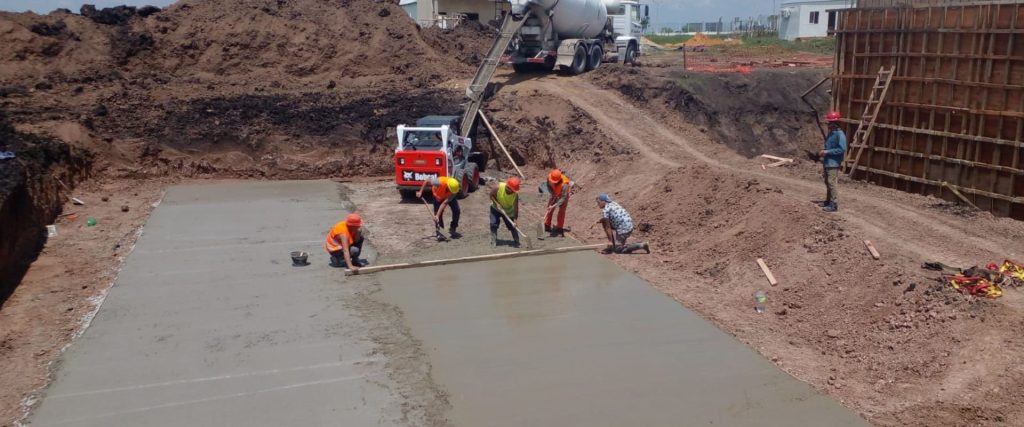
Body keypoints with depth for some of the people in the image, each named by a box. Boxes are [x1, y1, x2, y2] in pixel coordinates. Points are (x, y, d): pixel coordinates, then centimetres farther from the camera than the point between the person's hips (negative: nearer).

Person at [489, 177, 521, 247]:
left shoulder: (515, 195, -30)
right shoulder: (499, 187, -32)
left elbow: (516, 208, -27)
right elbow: (491, 195, -15)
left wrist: (515, 220, -30)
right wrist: (497, 203, -27)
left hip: (508, 211, 0)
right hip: (496, 208, 0)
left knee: (511, 226, -2)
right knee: (493, 224, -10)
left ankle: (516, 241, 14)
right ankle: (494, 241, 2)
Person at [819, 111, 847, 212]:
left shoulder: (840, 134, -14)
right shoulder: (830, 133, 14)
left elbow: (842, 149, -21)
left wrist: (827, 152, -20)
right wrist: (823, 153, 11)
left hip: (833, 163, -9)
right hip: (827, 162, 9)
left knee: (832, 183, -9)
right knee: (827, 183, 16)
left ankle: (834, 205, -7)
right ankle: (828, 201, 27)